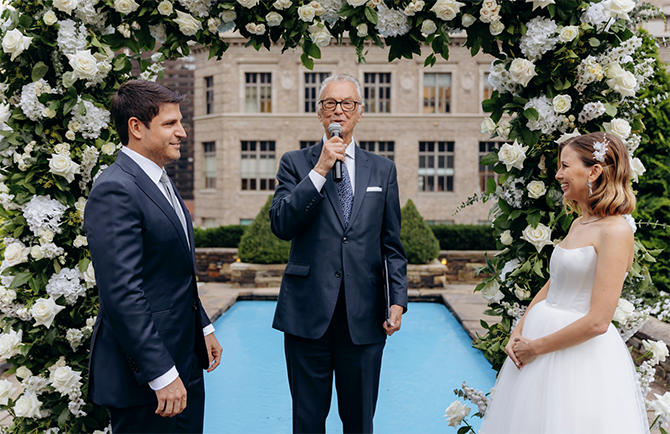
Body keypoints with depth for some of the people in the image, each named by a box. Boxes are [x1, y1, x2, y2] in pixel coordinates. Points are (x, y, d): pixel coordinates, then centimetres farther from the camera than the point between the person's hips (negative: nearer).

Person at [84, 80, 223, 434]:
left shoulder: (161, 182, 13)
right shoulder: (115, 191, -19)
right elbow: (122, 295, -24)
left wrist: (203, 328, 19)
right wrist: (161, 375, -23)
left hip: (185, 360, 9)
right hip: (144, 377, -9)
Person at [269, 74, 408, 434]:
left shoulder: (383, 169, 9)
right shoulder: (295, 163, 4)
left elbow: (391, 244, 9)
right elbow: (280, 225, -10)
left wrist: (398, 299, -1)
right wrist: (320, 170, -14)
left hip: (364, 317, 1)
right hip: (308, 313, -1)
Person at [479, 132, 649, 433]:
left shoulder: (616, 231, -17)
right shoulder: (578, 224, 9)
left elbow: (597, 321, -21)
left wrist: (535, 347, -14)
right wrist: (517, 333, 1)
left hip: (582, 353, -8)